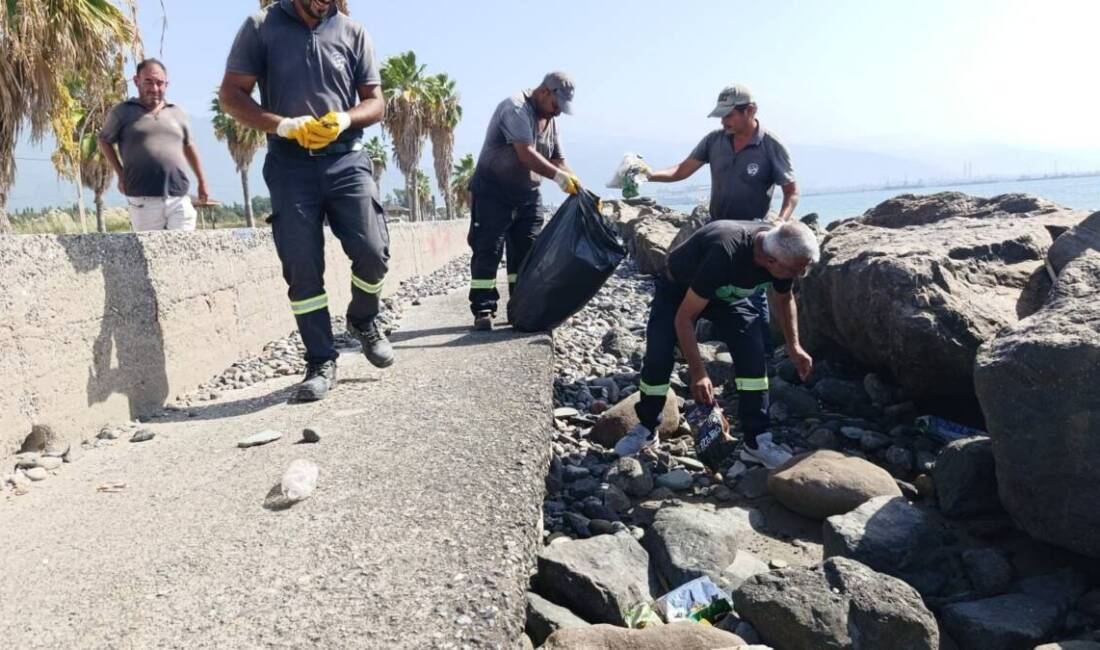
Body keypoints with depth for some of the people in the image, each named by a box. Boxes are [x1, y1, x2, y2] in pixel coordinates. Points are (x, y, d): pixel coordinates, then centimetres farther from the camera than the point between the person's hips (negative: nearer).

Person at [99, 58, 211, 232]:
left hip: (179, 199, 2)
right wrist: (121, 174, 9)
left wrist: (202, 182, 25)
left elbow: (189, 147, 24)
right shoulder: (122, 112, 6)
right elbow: (104, 141, 17)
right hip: (143, 201, -2)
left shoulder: (177, 113, 15)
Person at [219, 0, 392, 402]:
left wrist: (344, 119, -13)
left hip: (346, 159, 1)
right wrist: (284, 125, -15)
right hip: (290, 164, -1)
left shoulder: (353, 33, 9)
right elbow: (231, 95, 1)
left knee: (372, 252, -10)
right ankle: (321, 362, 7)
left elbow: (375, 102, 9)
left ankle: (364, 322, 20)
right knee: (302, 268, -3)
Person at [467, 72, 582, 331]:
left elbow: (558, 160, 7)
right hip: (493, 192, -8)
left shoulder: (550, 120, 9)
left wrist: (577, 187, -9)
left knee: (528, 252, 5)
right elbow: (526, 154, -30)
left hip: (527, 195, 8)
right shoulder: (516, 108, -18)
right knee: (488, 251, -9)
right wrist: (560, 177, -36)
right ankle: (483, 310, -6)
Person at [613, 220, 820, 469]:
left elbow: (784, 299, 2)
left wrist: (794, 346, -5)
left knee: (754, 355, -14)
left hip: (729, 294, 5)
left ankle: (756, 441, -3)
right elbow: (683, 317, -36)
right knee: (658, 358, -17)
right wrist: (698, 372, -38)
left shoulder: (783, 255, -23)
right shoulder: (725, 255, -44)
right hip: (678, 290, -4)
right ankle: (646, 429, 7)